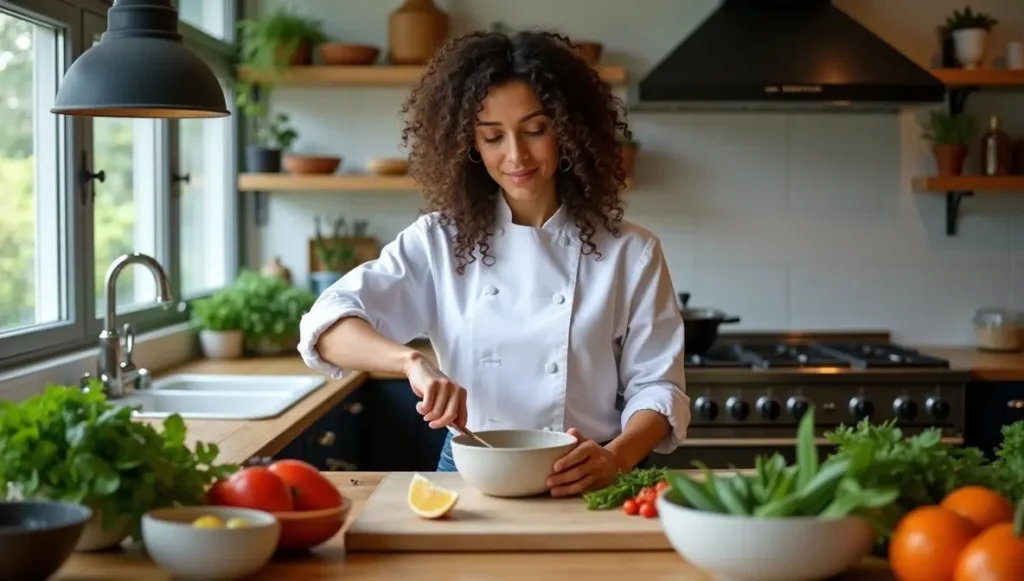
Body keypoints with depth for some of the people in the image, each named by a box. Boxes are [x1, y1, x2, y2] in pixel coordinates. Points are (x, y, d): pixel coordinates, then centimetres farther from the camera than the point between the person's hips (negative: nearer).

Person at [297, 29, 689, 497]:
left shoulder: (629, 252, 3)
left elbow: (656, 384, 2)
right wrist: (414, 362, -22)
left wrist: (614, 458, -19)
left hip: (583, 489, 0)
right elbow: (329, 324, -2)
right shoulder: (439, 242, 5)